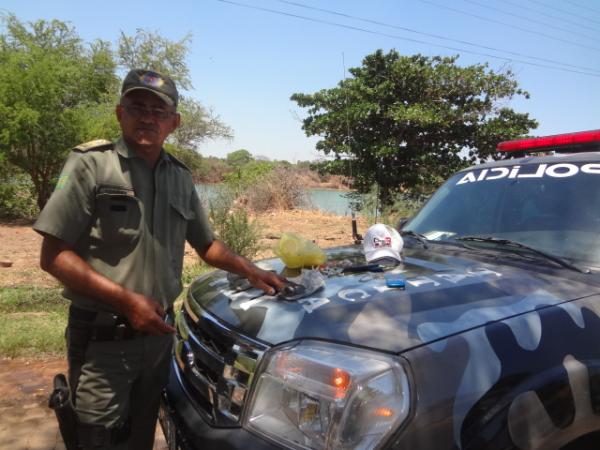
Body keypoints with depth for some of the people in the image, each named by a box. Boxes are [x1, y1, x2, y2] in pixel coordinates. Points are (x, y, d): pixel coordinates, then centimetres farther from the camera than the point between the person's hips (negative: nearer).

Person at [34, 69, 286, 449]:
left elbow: (206, 244, 16)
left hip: (159, 334, 5)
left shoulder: (181, 177, 7)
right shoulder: (91, 165, -10)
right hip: (102, 338, -5)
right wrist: (125, 299, -20)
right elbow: (54, 256, -13)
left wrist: (250, 270, 2)